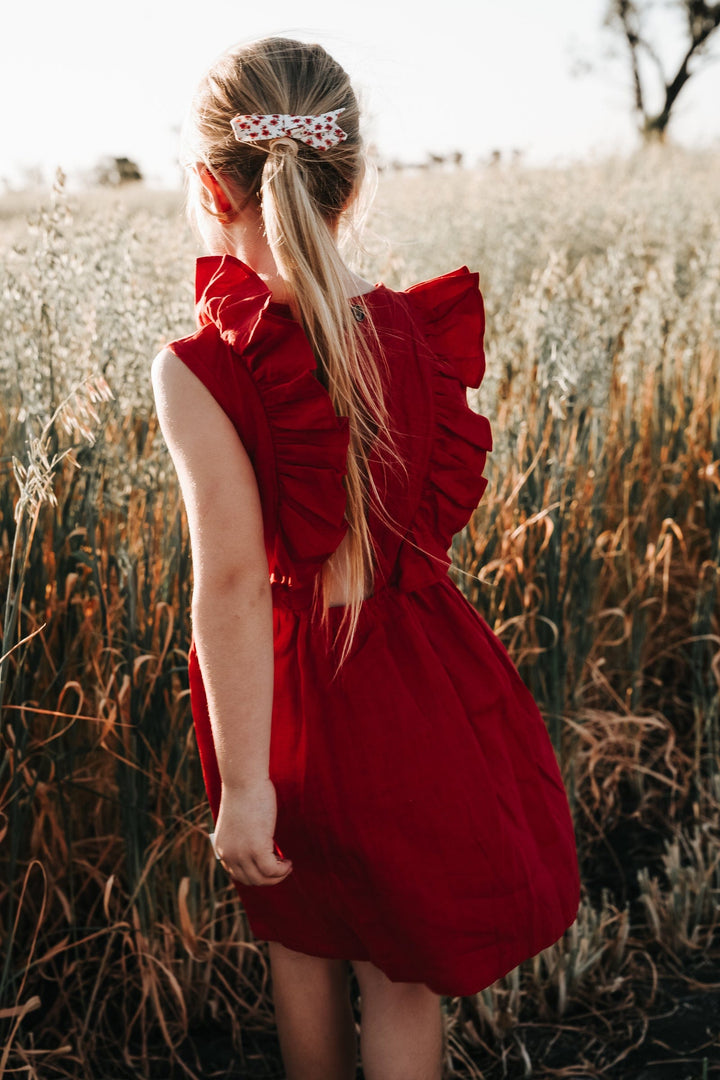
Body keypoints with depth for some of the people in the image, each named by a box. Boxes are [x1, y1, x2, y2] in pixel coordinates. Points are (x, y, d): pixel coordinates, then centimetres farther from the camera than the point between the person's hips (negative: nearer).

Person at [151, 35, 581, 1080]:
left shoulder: (203, 370, -21)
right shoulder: (419, 333, -8)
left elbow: (231, 580, -23)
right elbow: (433, 511, 4)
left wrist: (244, 781, -19)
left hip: (296, 680, -2)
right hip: (423, 672, 3)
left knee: (301, 941, 24)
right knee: (403, 970, 17)